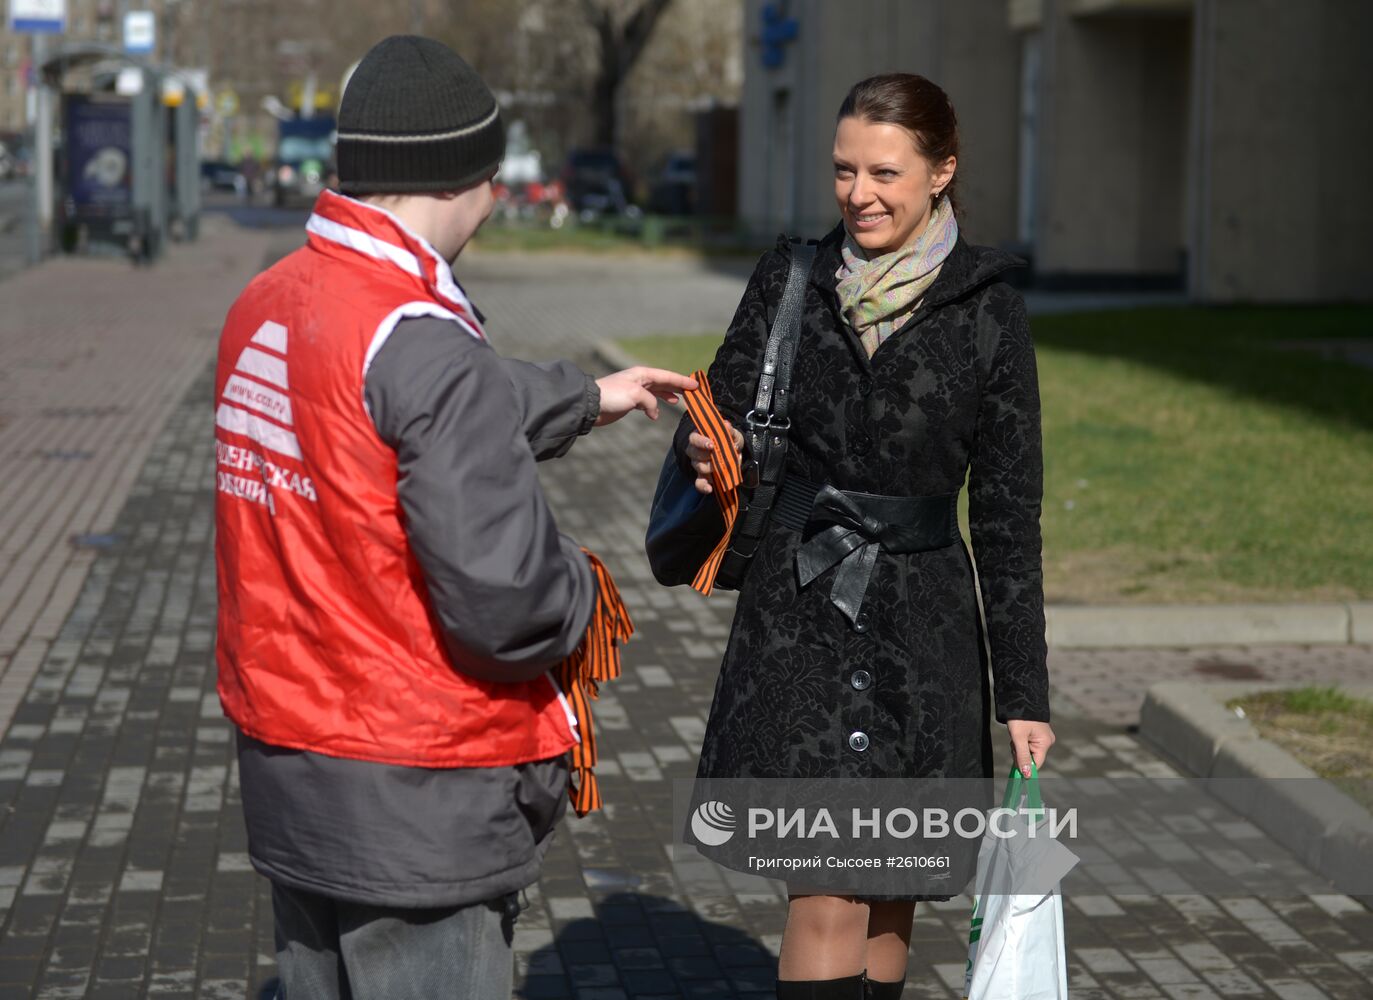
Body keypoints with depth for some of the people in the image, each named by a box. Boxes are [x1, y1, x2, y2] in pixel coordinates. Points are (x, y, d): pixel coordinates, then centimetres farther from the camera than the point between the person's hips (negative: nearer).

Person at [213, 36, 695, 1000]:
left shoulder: (262, 309, 4)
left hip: (286, 774, 8)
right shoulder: (424, 345, -23)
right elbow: (505, 601, -25)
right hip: (413, 802, -8)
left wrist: (583, 398, 30)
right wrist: (578, 585, -3)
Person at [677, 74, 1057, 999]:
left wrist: (1025, 694, 0)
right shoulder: (791, 281, 4)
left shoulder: (986, 309, -1)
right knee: (828, 898, -7)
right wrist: (703, 451, -20)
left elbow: (1009, 516, 1)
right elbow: (718, 417, 5)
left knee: (887, 891, 7)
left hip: (921, 623, 0)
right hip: (797, 615, 0)